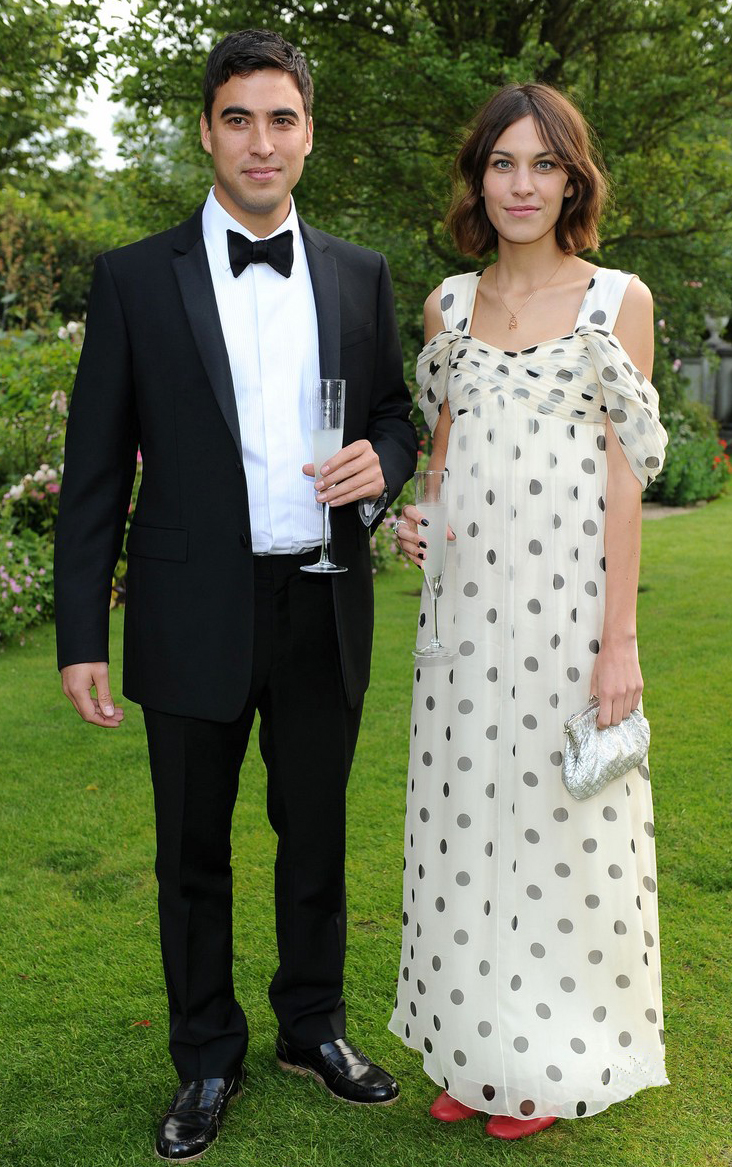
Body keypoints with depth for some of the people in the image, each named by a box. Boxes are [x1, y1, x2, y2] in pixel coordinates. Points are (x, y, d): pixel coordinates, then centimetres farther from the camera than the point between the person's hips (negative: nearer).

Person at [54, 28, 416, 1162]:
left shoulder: (360, 276, 7)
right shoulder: (136, 278, -1)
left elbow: (394, 413, 16)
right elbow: (96, 469, -2)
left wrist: (381, 462, -10)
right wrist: (81, 636, -6)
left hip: (325, 613, 2)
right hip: (196, 616, -2)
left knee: (317, 836, 17)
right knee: (193, 854, 11)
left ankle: (315, 1025, 38)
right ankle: (208, 1060, 31)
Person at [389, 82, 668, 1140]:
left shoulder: (619, 301, -2)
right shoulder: (448, 305, 10)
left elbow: (625, 475, -5)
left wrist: (619, 637, -10)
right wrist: (416, 519, -3)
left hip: (569, 592, -4)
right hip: (466, 595, 4)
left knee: (561, 813, 4)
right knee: (467, 807, 9)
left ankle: (553, 1058, 24)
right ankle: (478, 1047, 27)